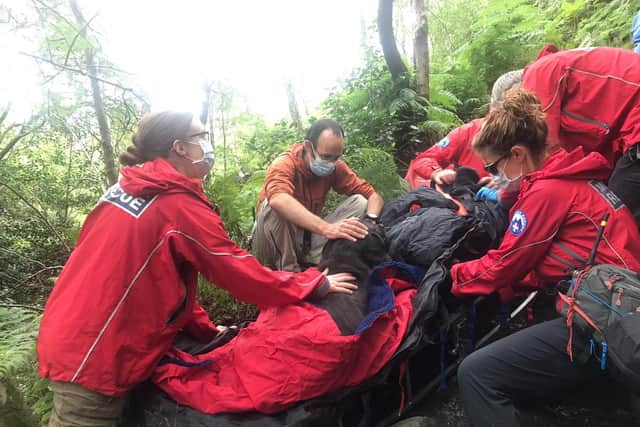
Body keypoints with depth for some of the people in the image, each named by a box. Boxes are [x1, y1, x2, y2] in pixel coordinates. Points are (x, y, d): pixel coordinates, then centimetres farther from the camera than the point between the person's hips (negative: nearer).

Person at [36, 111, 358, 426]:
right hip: (93, 358, -9)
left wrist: (207, 330, 14)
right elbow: (244, 276, -14)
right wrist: (316, 284, -1)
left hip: (65, 337, 9)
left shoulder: (128, 188, 7)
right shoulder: (182, 209, -20)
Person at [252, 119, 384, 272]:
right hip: (276, 245, -4)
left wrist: (370, 221, -31)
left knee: (360, 201, -10)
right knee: (273, 207, -34)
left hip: (309, 237, 5)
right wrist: (326, 228, -56)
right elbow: (278, 200, -45)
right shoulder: (284, 164, -22)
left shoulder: (335, 166, -6)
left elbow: (373, 195, -7)